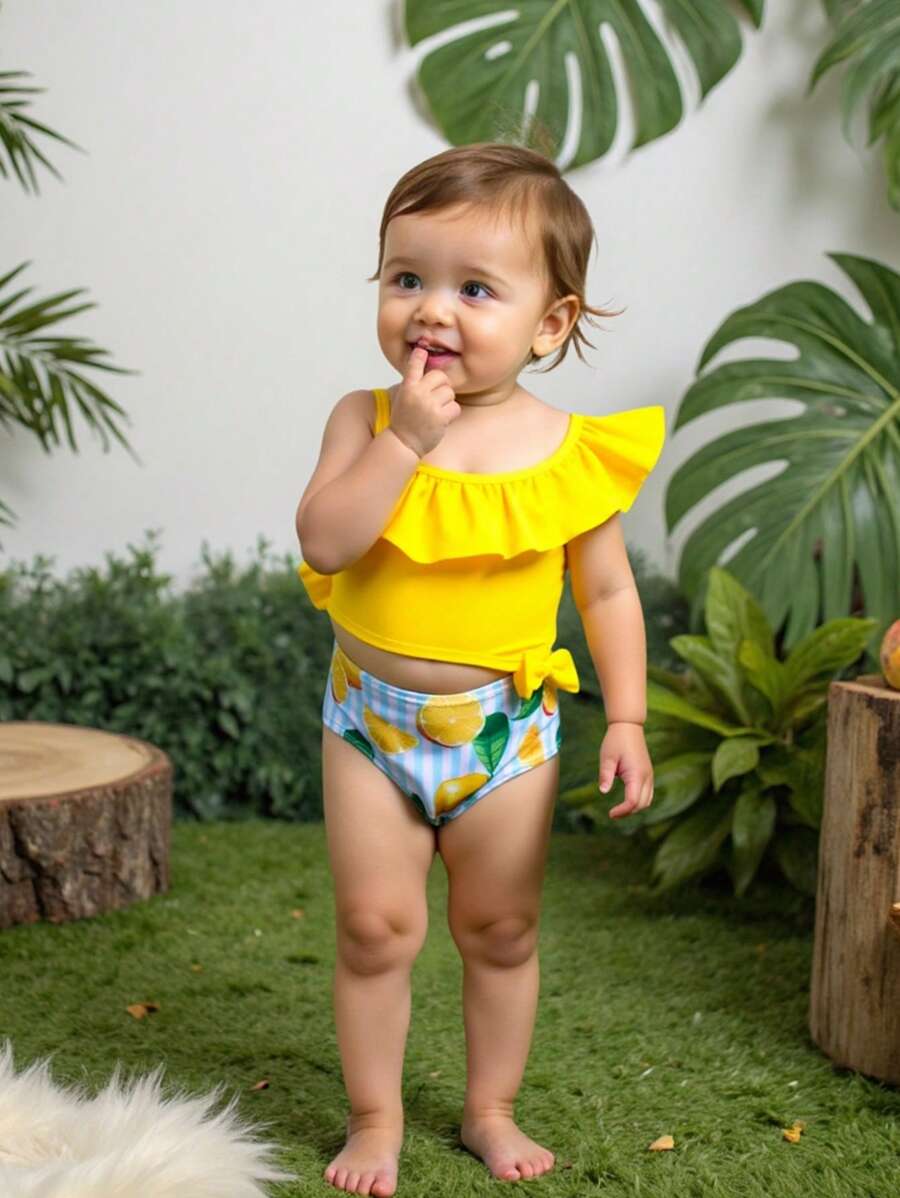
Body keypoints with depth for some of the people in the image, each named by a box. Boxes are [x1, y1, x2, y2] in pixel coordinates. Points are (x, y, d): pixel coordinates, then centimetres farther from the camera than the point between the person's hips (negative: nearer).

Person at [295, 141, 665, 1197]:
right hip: (373, 717, 0)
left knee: (500, 929, 14)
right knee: (375, 926, 5)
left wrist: (626, 720, -7)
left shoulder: (571, 453, -10)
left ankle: (490, 1109, 34)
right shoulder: (365, 419, -9)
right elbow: (323, 540, -23)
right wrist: (407, 436, -28)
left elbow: (606, 592, -1)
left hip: (505, 725, 0)